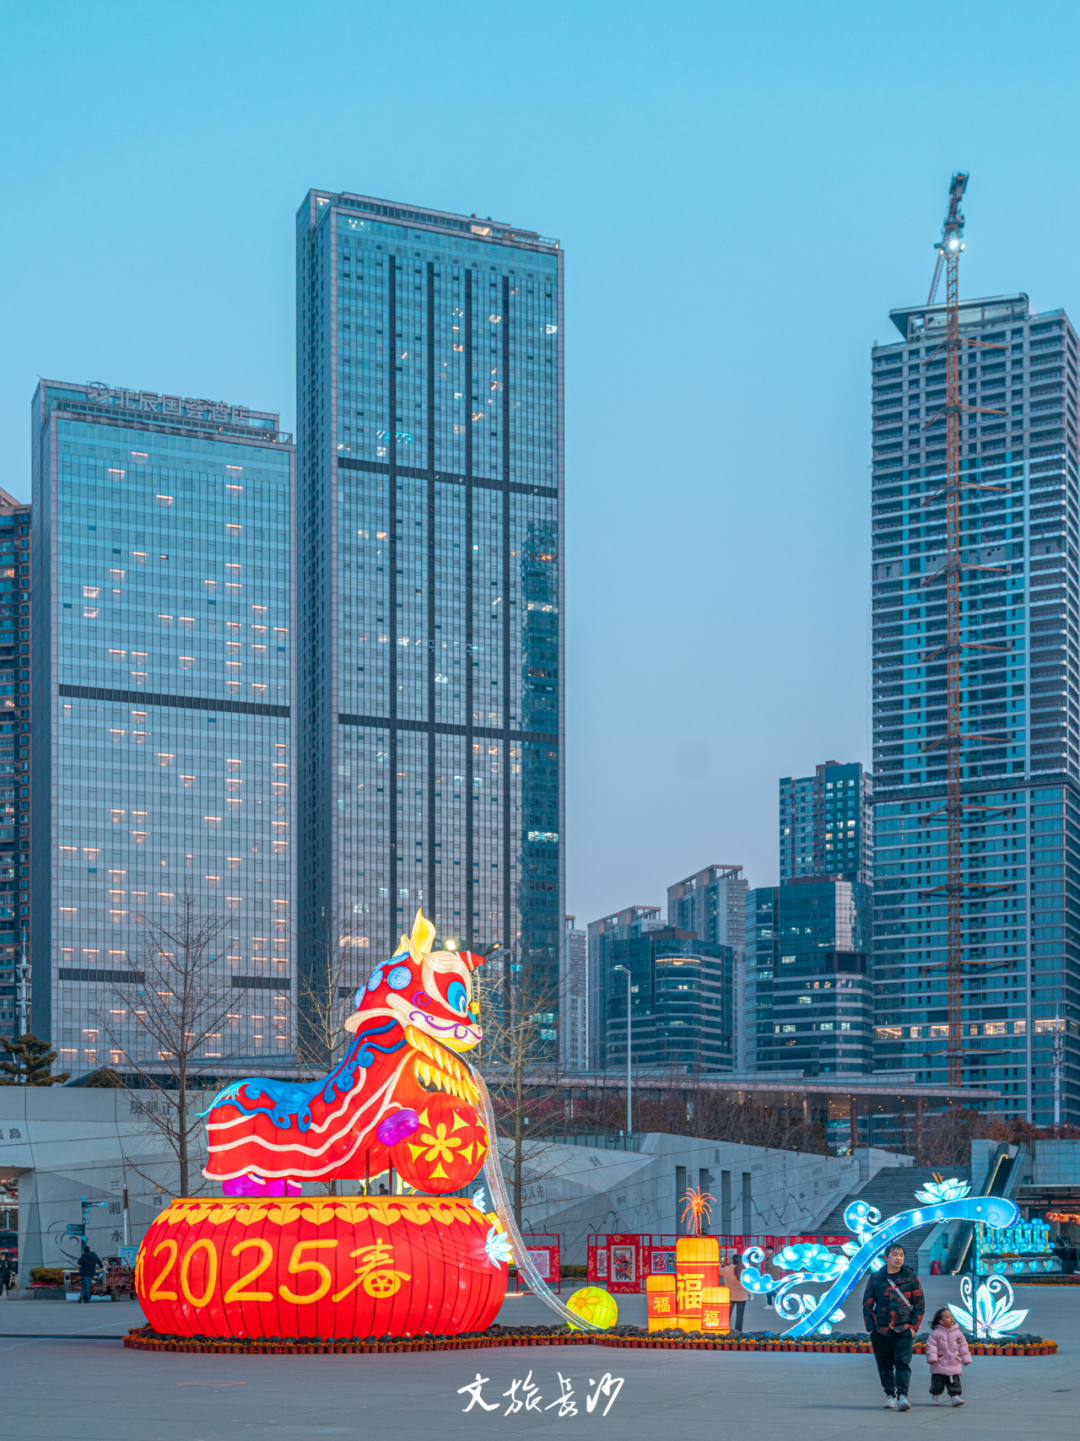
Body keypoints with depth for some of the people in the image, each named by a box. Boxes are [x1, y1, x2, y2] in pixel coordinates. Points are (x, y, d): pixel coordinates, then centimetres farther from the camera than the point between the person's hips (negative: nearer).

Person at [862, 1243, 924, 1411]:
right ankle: (890, 1395, 19)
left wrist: (914, 1326, -3)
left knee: (903, 1363, -12)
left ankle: (902, 1396, -14)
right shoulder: (875, 1278, 4)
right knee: (885, 1365, 7)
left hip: (904, 1330, -1)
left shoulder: (911, 1277, 4)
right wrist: (871, 1327, -1)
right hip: (881, 1331, 1)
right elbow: (867, 1304, 7)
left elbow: (920, 1303, 6)